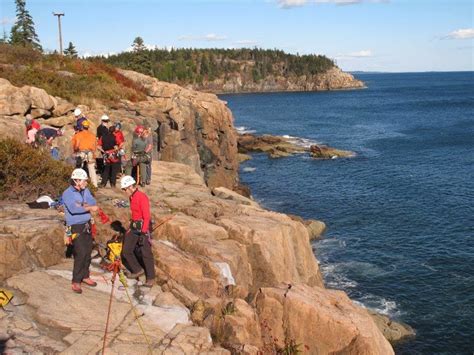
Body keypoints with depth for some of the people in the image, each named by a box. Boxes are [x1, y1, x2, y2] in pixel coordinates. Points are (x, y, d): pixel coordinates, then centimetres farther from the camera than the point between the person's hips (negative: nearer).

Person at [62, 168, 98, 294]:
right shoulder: (67, 193, -14)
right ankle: (76, 282, -2)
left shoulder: (85, 191, 7)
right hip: (76, 228, -7)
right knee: (80, 254, -11)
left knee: (88, 253, 11)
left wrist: (82, 205, -21)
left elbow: (93, 203, -5)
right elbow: (73, 209, -29)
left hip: (87, 225, 7)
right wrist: (89, 207, -24)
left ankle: (85, 276, 26)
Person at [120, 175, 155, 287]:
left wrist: (143, 232, -21)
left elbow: (147, 216, -19)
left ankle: (150, 278, 6)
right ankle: (137, 270, 26)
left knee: (146, 253, -3)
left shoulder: (142, 197, -17)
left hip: (142, 227, -9)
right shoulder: (131, 197, 11)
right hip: (134, 226, 9)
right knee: (126, 251, 9)